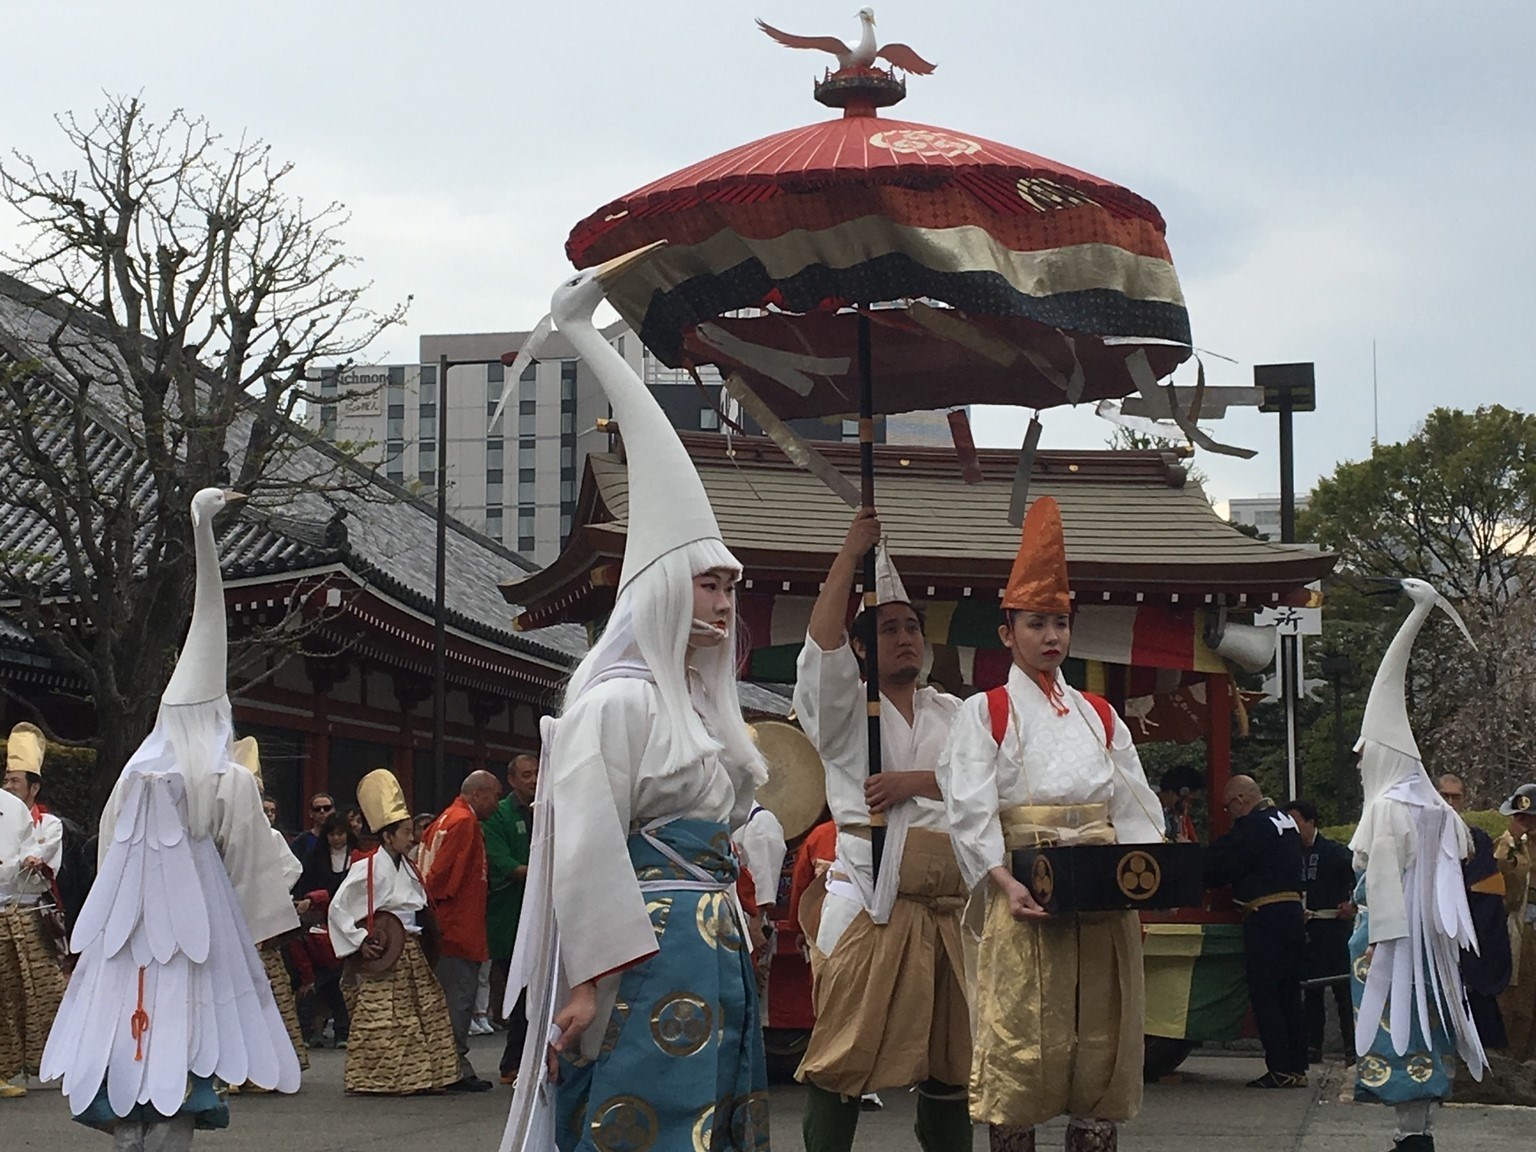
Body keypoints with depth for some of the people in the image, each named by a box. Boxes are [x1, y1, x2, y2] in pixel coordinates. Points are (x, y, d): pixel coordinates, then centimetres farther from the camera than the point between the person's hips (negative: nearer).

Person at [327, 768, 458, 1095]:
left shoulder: (409, 869, 13)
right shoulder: (367, 869, -9)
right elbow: (338, 909, -9)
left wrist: (425, 932, 10)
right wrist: (360, 942, -13)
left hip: (413, 954, 8)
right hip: (385, 957, -8)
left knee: (428, 1015, 7)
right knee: (385, 1023, -7)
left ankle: (422, 1074, 13)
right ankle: (379, 1078, -1)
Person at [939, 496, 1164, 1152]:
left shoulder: (1100, 716, 18)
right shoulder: (985, 712, 6)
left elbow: (1135, 807, 13)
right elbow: (970, 810, -6)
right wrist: (1006, 885, -20)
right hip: (1025, 897, -4)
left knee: (1102, 1038, 4)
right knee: (1020, 1045, -5)